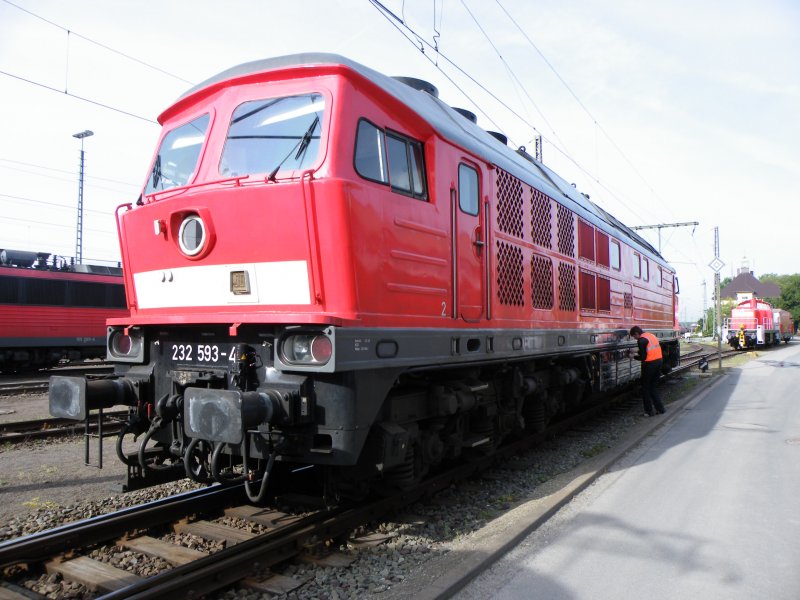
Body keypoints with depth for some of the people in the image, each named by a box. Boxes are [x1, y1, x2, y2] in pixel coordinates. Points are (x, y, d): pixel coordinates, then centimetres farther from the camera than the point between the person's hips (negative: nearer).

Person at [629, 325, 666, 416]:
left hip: (649, 364, -8)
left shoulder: (641, 340, -13)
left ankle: (649, 411, 9)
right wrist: (638, 352, 20)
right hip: (658, 361, 8)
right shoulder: (652, 336, 13)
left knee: (645, 388, 6)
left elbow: (643, 357, -15)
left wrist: (634, 357, 1)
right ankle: (660, 409, 19)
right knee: (653, 387, 19)